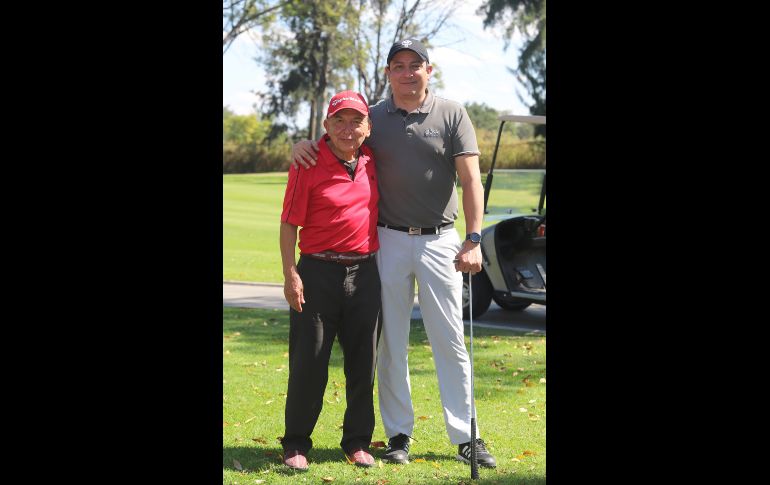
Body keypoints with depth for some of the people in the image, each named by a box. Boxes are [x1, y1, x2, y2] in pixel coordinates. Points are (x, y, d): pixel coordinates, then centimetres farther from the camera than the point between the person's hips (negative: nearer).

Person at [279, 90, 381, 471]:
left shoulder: (371, 161, 5)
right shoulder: (308, 165, -9)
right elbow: (289, 223, -8)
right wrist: (291, 275, -14)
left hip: (364, 273, 5)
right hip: (318, 272, -4)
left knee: (363, 362, 9)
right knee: (308, 361, 0)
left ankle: (357, 442, 21)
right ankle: (296, 444, 11)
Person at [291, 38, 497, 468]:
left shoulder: (452, 114, 0)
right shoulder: (373, 118, 6)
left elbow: (471, 179, -6)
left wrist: (473, 239, -16)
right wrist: (304, 145, -8)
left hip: (440, 241, -2)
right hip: (388, 240, 2)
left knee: (451, 342, 1)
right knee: (391, 344, 6)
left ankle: (465, 437, 8)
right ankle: (399, 435, 15)